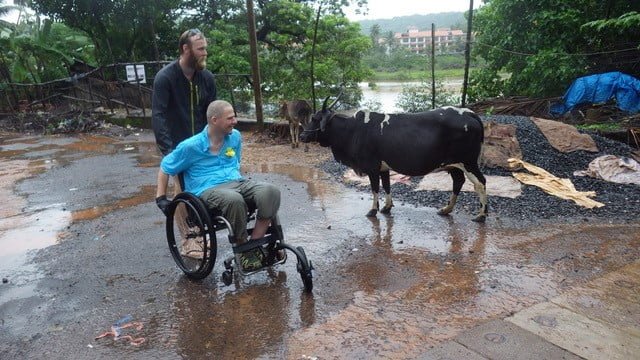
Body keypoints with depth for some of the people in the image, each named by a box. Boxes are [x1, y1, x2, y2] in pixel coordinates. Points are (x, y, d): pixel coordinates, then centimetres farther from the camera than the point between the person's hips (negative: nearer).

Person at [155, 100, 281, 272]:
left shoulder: (235, 136, 10)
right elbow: (165, 168, 8)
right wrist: (161, 197, 5)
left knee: (271, 192, -26)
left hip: (236, 182, 5)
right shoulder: (191, 146, -3)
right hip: (208, 190, -5)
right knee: (234, 200, -40)